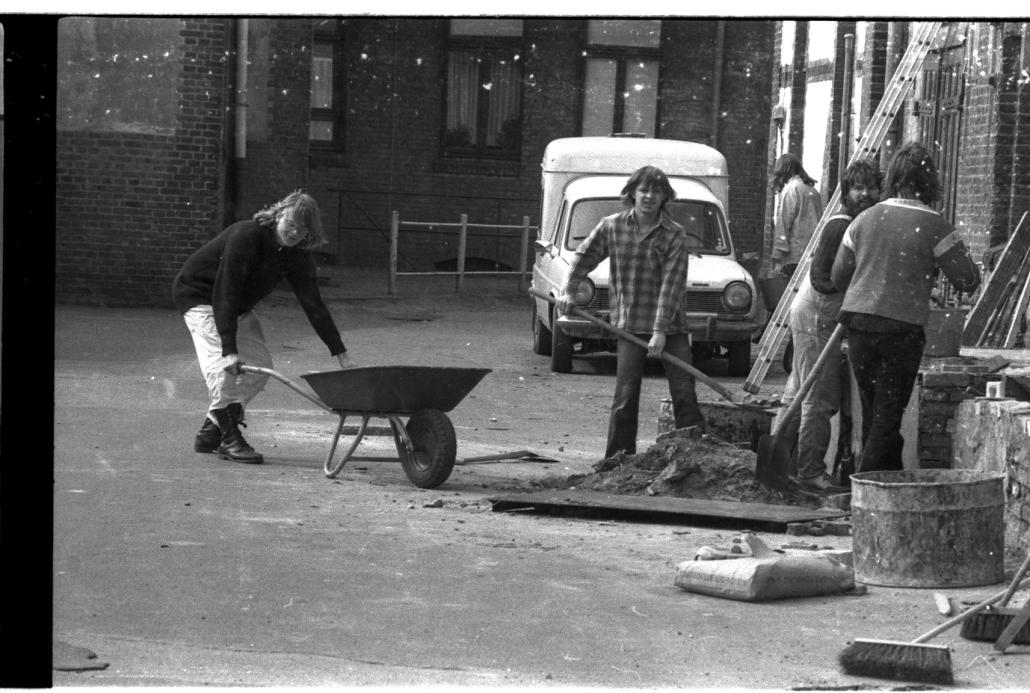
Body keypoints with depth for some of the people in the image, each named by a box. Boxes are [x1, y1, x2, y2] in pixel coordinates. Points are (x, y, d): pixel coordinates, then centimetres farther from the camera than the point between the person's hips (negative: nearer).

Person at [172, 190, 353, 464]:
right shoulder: (246, 236, -33)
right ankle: (229, 439, -14)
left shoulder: (297, 256, -11)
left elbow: (313, 305, -8)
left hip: (238, 307, 8)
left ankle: (210, 431, 10)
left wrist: (341, 355, -13)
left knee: (259, 364, 0)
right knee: (222, 364, -24)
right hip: (199, 295, -8)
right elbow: (225, 294, -36)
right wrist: (229, 349, -43)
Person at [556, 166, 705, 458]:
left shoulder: (674, 235, -6)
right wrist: (569, 291, 10)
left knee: (684, 393, -3)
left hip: (670, 326, -1)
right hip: (630, 325, 1)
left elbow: (671, 284, -12)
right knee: (625, 398, -1)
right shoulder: (612, 226, 1)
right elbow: (584, 256, 18)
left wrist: (661, 330, -18)